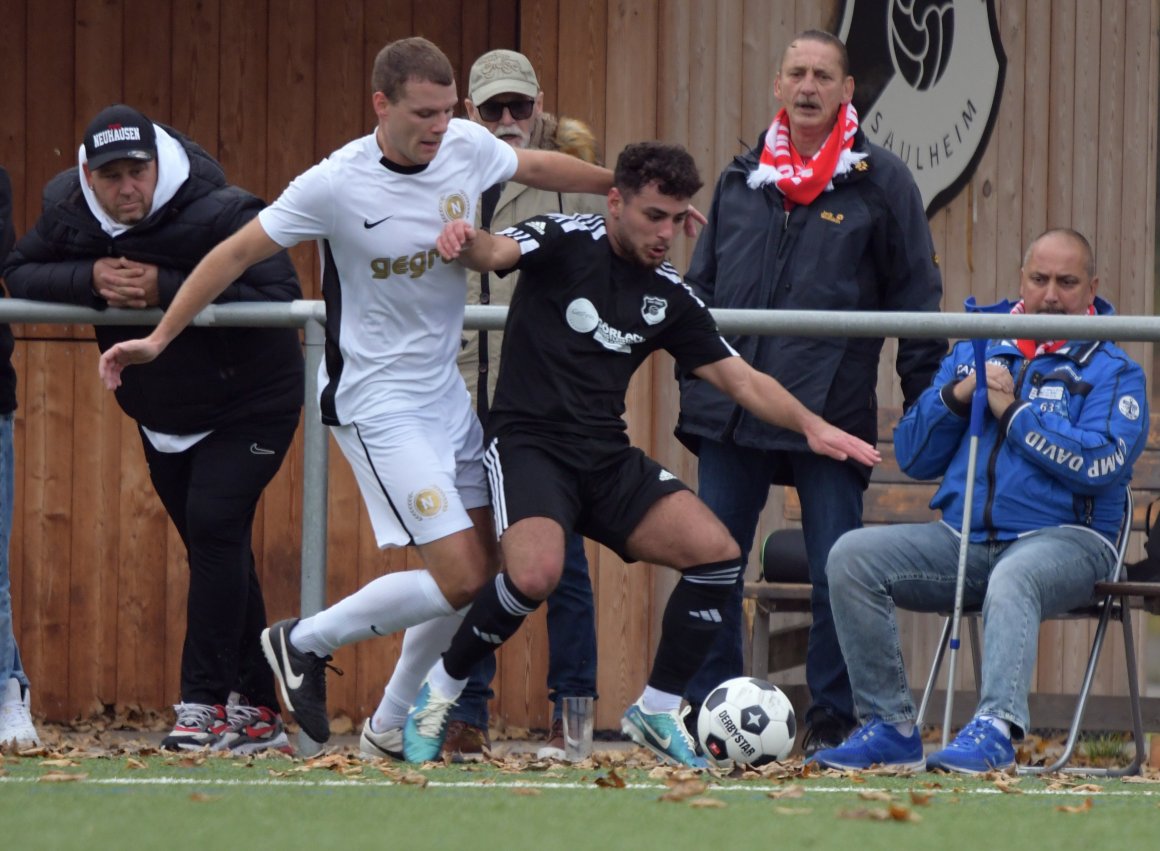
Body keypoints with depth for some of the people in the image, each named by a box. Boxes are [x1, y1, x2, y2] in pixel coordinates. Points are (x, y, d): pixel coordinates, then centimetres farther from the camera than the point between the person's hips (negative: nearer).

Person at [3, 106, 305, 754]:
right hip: (162, 418, 6)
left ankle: (206, 704, -17)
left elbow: (282, 299, -32)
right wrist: (90, 279, -25)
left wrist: (168, 289, -36)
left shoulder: (222, 213, -28)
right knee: (217, 552, 11)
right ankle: (256, 711, 19)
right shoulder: (67, 208, -9)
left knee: (215, 528, -21)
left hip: (250, 407, -6)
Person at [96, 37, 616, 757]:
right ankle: (306, 642, 8)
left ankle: (391, 727, 24)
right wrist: (160, 338, -9)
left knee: (481, 568, 9)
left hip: (447, 392, 7)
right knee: (460, 578, -13)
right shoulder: (336, 185, -21)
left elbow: (540, 166, 16)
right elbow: (238, 253, -12)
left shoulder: (468, 146, -5)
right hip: (379, 405, -7)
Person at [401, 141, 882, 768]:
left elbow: (738, 377, 11)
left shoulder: (669, 296, 10)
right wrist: (465, 241, -49)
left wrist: (810, 424, -5)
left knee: (717, 555, -10)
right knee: (536, 574, -31)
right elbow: (496, 252, -23)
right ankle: (439, 692, -6)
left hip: (608, 459, 6)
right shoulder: (565, 241, -4)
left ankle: (657, 711, 6)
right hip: (528, 441, -6)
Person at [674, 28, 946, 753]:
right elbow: (702, 285, 20)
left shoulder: (879, 181, 2)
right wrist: (696, 377, 14)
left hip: (831, 409, -4)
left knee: (837, 573, -3)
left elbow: (916, 296, 4)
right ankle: (705, 710, 13)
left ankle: (833, 718, 7)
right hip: (732, 410, 4)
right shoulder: (740, 179, 12)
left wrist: (927, 398, 0)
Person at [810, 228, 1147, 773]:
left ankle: (996, 729, -56)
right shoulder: (975, 352, 20)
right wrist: (956, 396, -2)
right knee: (852, 555, -16)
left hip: (1063, 539, -5)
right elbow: (913, 458, 15)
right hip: (962, 539, 5)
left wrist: (1013, 412, -11)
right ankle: (889, 726, -17)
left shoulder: (1111, 370, 5)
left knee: (1012, 580, -40)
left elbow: (1099, 463, -15)